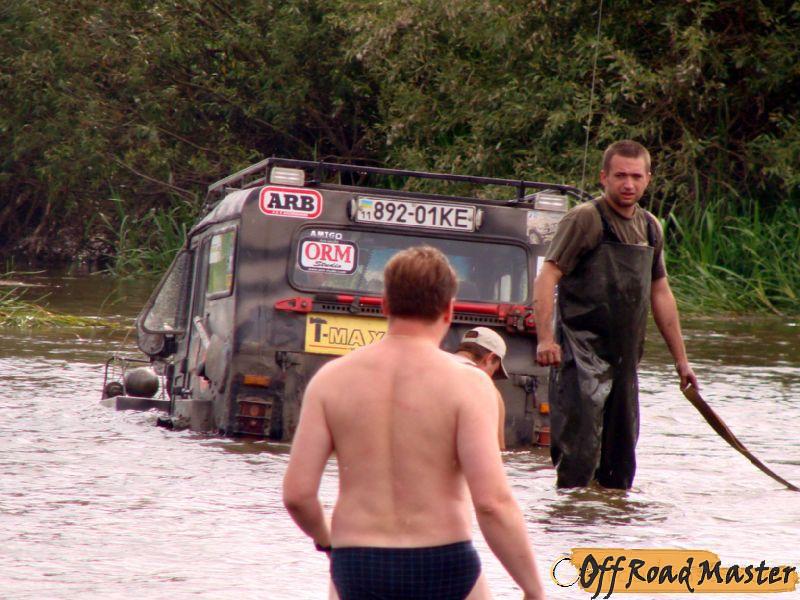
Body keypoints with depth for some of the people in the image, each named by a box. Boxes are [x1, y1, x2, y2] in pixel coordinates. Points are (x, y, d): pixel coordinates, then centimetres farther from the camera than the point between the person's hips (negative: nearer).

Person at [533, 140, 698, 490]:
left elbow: (660, 294, 22)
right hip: (582, 354, -7)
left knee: (621, 456, 11)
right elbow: (546, 279, -14)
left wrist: (681, 359, 22)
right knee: (580, 450, -13)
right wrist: (545, 338, -25)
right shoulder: (585, 219, -8)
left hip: (625, 357, 7)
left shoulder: (650, 227, 14)